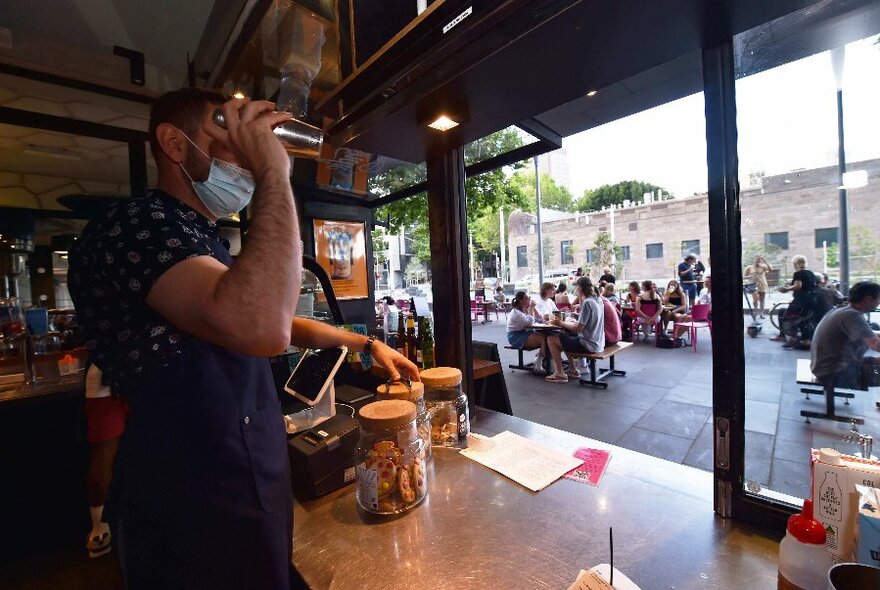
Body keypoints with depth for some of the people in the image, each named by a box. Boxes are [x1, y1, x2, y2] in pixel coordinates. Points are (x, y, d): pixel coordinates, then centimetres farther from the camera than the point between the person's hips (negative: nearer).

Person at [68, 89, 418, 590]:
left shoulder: (209, 247, 12)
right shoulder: (132, 225, -20)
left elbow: (279, 321, 17)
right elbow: (261, 328, -39)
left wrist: (366, 344, 11)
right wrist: (273, 174, -29)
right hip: (190, 509, -8)